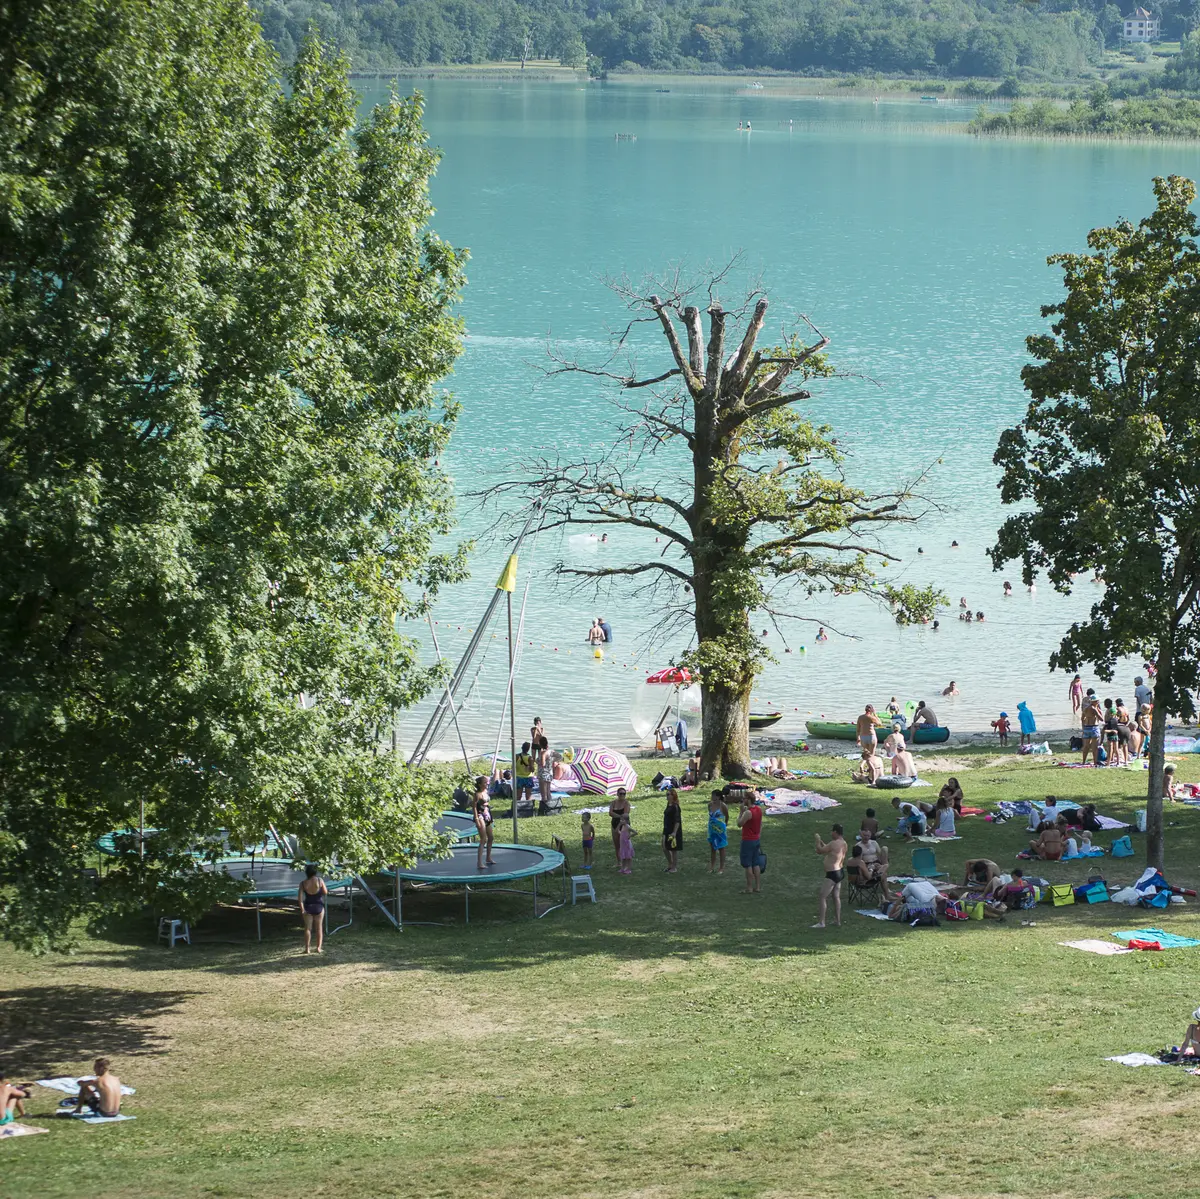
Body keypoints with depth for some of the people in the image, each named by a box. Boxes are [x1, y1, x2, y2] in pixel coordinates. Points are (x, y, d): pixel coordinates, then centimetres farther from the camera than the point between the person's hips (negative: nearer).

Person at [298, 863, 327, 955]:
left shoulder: (303, 883, -8)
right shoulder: (319, 880, -12)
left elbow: (300, 897, -12)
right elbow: (325, 892, -7)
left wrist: (302, 909, -7)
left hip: (308, 907, 0)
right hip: (319, 906, 0)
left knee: (308, 928, 8)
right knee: (319, 928, 11)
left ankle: (307, 948, 8)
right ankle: (319, 948, 10)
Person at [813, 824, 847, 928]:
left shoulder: (834, 844, -23)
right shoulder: (843, 843, 7)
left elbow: (820, 851, -15)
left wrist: (818, 840, 0)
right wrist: (820, 841, 23)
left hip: (832, 874, -10)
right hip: (840, 872, 10)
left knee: (823, 897, -4)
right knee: (836, 897, 18)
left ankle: (821, 922, -5)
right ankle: (837, 921, 24)